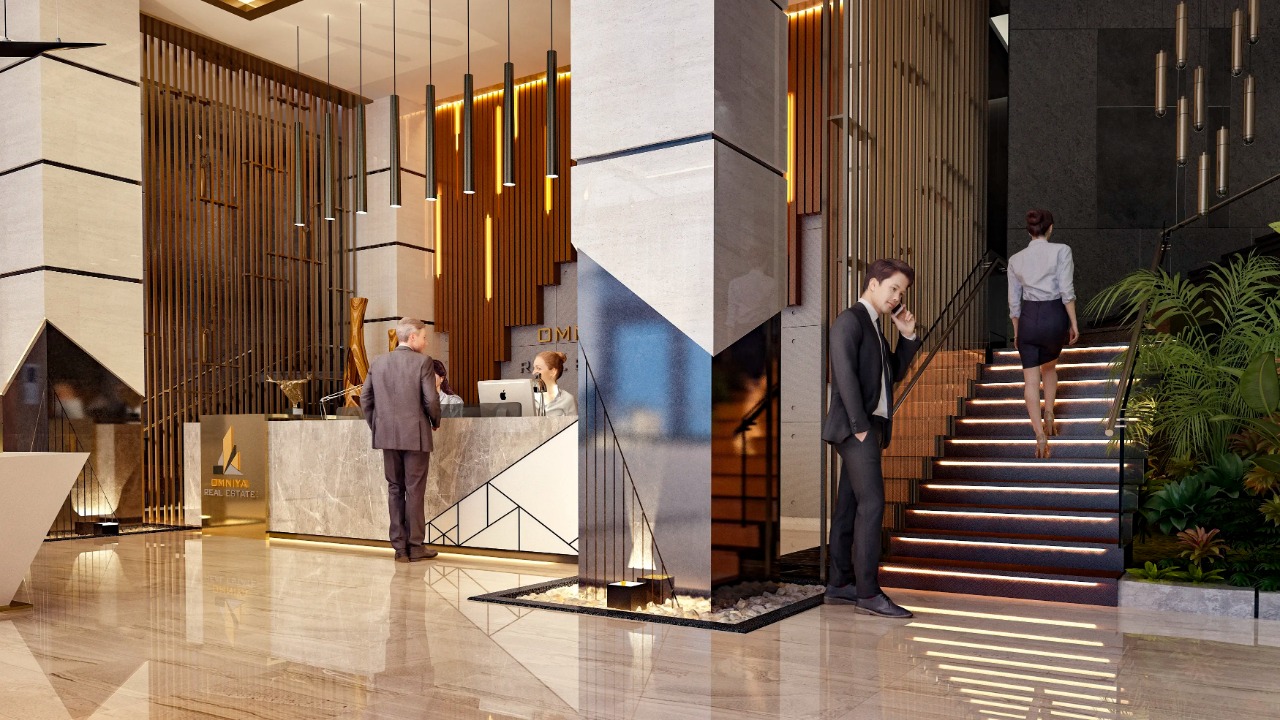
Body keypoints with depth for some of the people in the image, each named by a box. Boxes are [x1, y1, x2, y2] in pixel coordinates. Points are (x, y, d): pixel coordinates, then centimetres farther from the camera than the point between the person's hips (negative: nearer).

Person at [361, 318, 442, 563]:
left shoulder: (378, 363, 7)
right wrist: (435, 422, 5)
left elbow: (365, 398, 8)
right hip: (415, 435, -4)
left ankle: (399, 546, 13)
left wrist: (376, 425, 17)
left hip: (387, 435, 4)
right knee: (415, 490, 3)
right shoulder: (423, 361, -8)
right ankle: (415, 547, 7)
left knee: (394, 489, 11)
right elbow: (431, 399, -12)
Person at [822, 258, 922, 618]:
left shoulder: (874, 327, 21)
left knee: (850, 505, 10)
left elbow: (894, 372, 23)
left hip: (869, 426, 10)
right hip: (855, 425, -10)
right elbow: (845, 374, -17)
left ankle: (839, 585, 15)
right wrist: (860, 424, -19)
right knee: (872, 502, -13)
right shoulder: (850, 320, -7)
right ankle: (868, 593, -12)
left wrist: (908, 335, 11)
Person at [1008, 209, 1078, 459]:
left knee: (1031, 379, 2)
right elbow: (1067, 291, -10)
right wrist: (1073, 323, -3)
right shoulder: (1061, 251, -5)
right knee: (1049, 366, 27)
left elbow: (1014, 301, 9)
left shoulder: (1016, 259, 5)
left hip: (1028, 318, 1)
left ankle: (1040, 435, -8)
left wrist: (1016, 333, 18)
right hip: (1054, 316, -1)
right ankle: (1049, 416, 19)